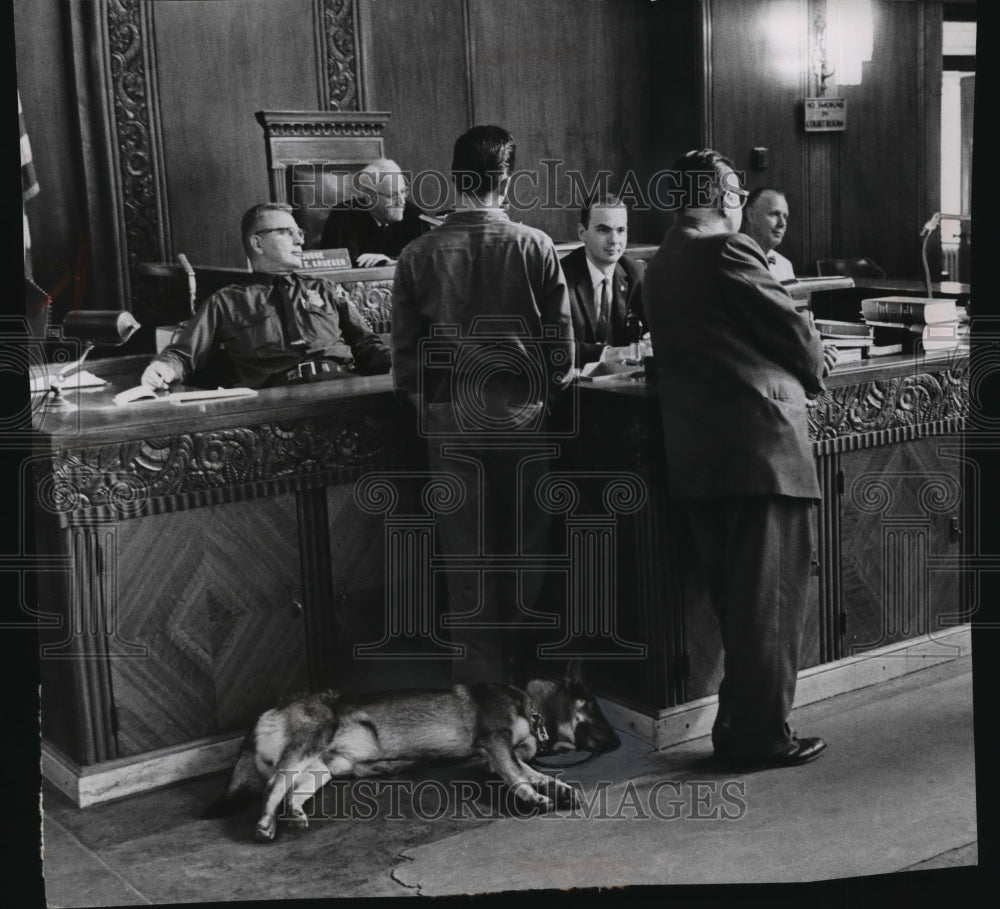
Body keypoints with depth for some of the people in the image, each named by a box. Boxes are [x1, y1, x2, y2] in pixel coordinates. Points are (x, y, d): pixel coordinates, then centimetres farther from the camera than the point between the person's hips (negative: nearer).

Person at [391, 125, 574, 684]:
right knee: (526, 548, 11)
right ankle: (528, 668, 20)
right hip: (524, 416, 0)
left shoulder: (418, 255, -4)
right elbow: (562, 341, -3)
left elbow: (404, 350, 0)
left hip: (452, 422, 1)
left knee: (468, 554, 9)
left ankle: (481, 677, 16)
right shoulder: (536, 247, -7)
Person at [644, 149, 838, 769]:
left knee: (735, 596, 16)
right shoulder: (729, 249, -10)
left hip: (694, 452, 8)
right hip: (760, 436, -8)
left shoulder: (659, 265, 16)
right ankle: (762, 733, 6)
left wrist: (802, 355, 20)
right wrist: (815, 369, 15)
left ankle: (739, 722, 23)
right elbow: (791, 327, -5)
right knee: (770, 593, 0)